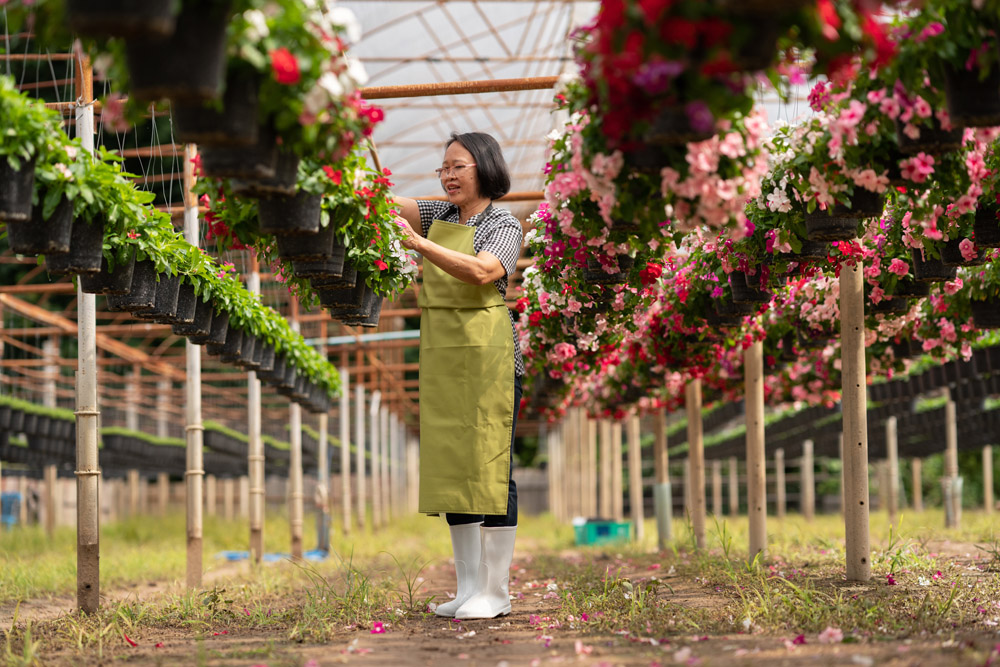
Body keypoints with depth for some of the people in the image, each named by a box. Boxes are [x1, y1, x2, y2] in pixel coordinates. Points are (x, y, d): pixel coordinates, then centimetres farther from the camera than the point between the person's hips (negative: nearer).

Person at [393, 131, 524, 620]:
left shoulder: (503, 224, -3)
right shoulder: (439, 217, 16)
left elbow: (483, 271, -22)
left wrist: (418, 244, -29)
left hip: (487, 354, -7)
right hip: (440, 358, 7)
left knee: (490, 468, -7)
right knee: (451, 467, 8)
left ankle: (495, 592, -2)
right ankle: (468, 587, 15)